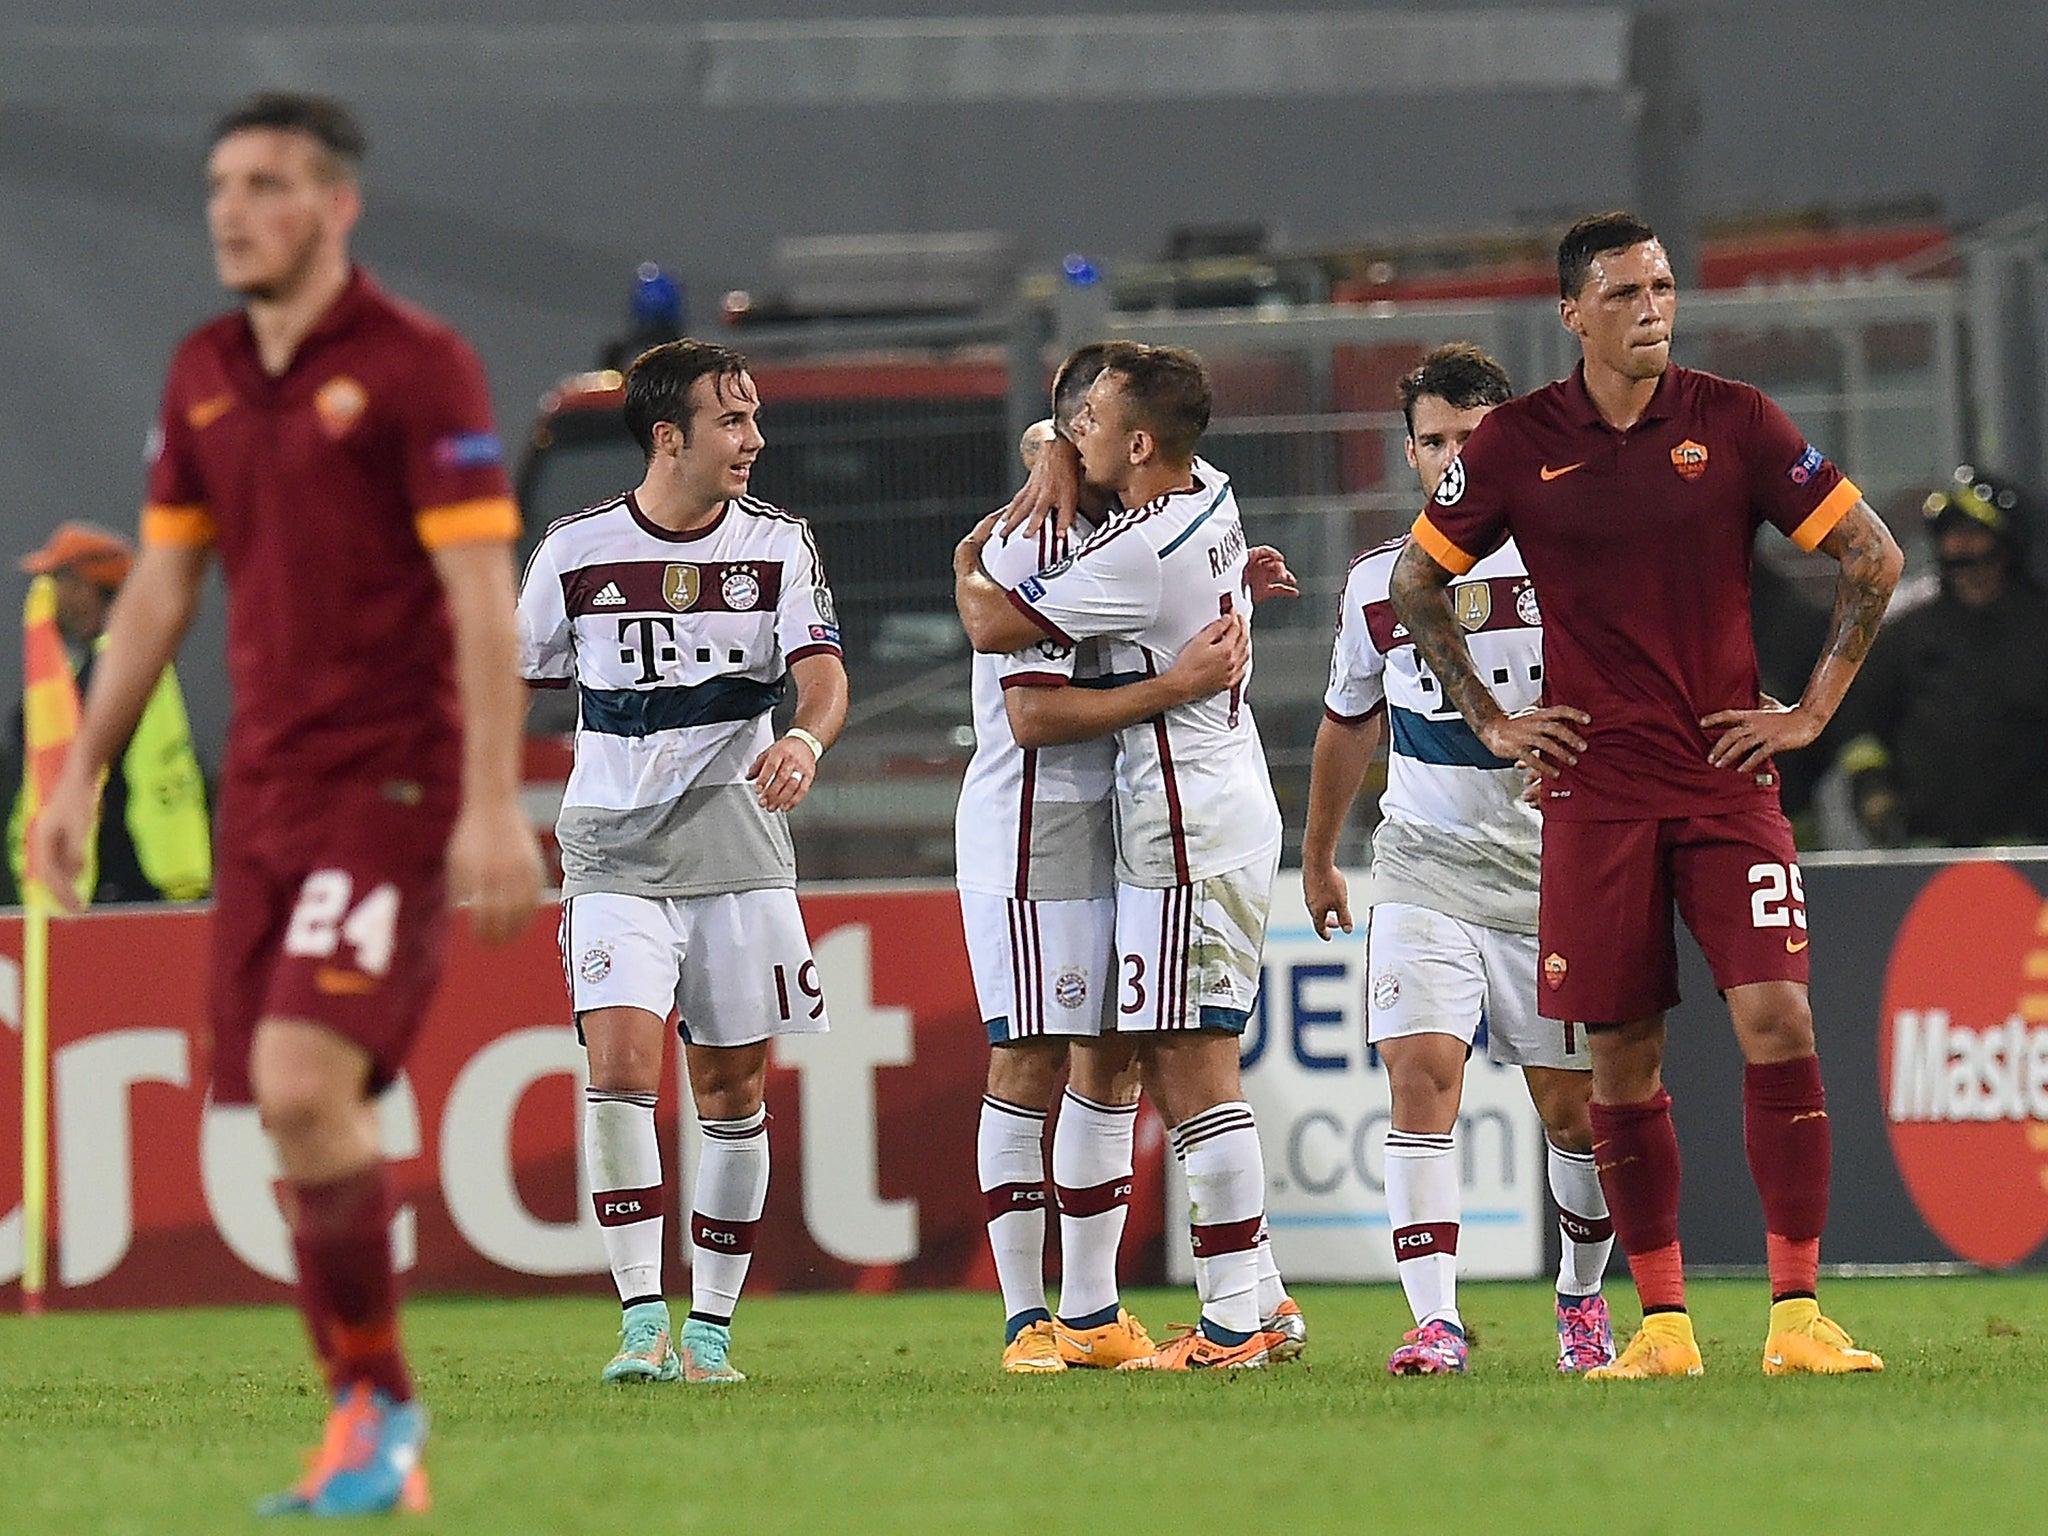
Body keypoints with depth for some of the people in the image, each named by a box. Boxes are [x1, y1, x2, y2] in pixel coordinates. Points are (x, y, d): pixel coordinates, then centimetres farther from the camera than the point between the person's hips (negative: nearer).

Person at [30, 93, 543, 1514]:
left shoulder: (415, 367, -8)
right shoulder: (205, 374, 12)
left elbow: (483, 597, -12)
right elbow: (159, 589, 20)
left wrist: (493, 803, -18)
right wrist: (81, 775, 17)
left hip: (389, 785, -7)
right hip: (264, 794, 7)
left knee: (307, 1085, -19)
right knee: (291, 1113, 4)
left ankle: (378, 1404, -6)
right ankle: (374, 1437, 12)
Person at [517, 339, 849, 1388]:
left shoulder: (777, 544, 1)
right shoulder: (577, 551, 0)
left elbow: (822, 669, -11)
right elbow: (518, 682, 12)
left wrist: (806, 739, -32)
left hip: (737, 844, 1)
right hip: (614, 851, -1)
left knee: (733, 1091, 3)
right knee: (620, 1066, -18)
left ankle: (710, 1328, 13)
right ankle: (643, 1320, -16)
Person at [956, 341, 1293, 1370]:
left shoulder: (1139, 554, -19)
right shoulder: (1210, 495, 9)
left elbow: (994, 628, -8)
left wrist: (967, 569, 12)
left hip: (1190, 831, -10)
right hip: (1226, 811, 10)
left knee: (1193, 1071, -9)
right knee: (1173, 1069, 11)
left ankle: (1234, 1323, -11)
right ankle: (1250, 1304, 12)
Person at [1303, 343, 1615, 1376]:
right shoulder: (1377, 581, 7)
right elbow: (1348, 721, 22)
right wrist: (1317, 856, 30)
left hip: (1552, 869, -1)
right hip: (1424, 871, 1)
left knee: (1572, 1106, 5)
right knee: (1421, 1071, -17)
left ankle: (1581, 1297, 29)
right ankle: (1433, 1321, -21)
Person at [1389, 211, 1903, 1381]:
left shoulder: (1734, 421, 0)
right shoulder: (1518, 443, 2)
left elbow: (1873, 556, 6)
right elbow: (1418, 581, 16)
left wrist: (1814, 709, 2)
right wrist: (1488, 720, 10)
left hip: (1729, 775, -1)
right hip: (1596, 788, 1)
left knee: (1779, 1020, -13)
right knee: (1624, 1057, 1)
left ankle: (1797, 1316, -10)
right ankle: (1663, 1322, 10)